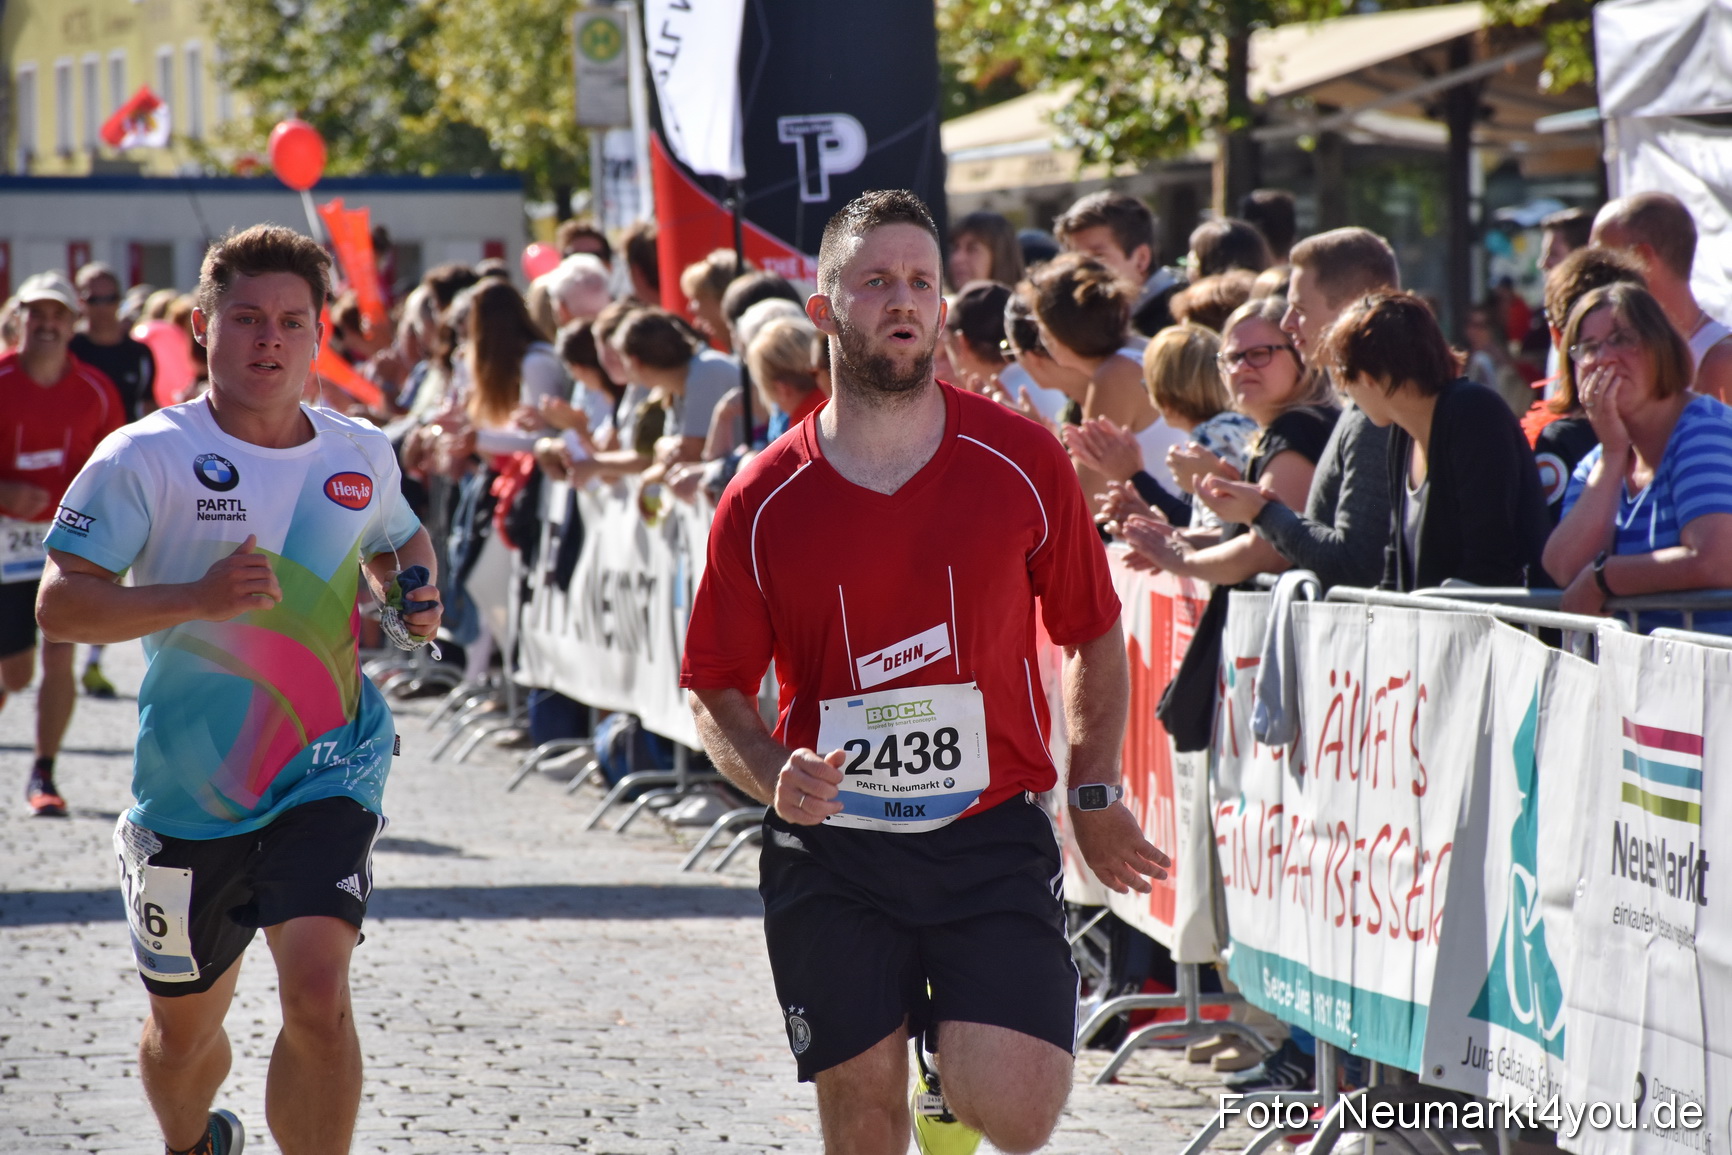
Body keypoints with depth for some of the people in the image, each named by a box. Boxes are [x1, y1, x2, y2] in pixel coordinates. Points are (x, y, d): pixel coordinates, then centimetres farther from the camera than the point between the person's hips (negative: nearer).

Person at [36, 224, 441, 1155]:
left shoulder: (362, 456, 4)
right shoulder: (147, 458, -9)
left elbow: (399, 540, 26)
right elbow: (59, 605, -15)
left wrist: (415, 591, 3)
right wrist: (198, 597, -27)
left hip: (329, 772, 1)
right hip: (190, 788, -1)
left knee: (317, 993, -23)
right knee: (184, 1027, 16)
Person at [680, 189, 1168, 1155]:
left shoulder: (1023, 462, -1)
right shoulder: (762, 503, -1)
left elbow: (1094, 635, 11)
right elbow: (717, 691, 5)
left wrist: (1096, 795, 5)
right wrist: (774, 777, -14)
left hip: (992, 837, -1)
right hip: (829, 856, 1)